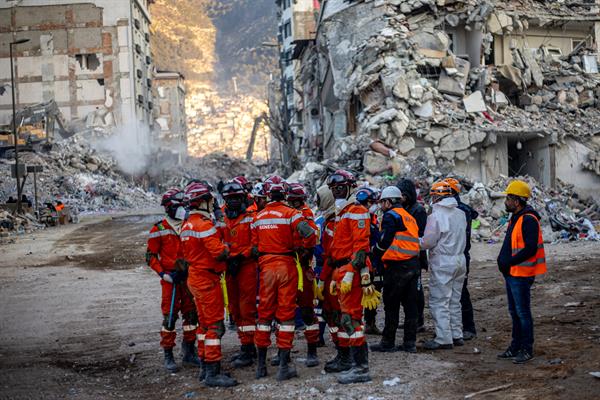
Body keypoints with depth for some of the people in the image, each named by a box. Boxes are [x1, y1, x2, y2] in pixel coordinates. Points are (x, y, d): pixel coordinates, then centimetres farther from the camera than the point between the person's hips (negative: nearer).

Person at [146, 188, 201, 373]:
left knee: (192, 315, 8)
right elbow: (150, 256, -3)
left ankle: (189, 352, 20)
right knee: (169, 317, -4)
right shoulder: (159, 230, -4)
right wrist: (163, 274, -14)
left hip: (189, 277, 5)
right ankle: (168, 356, 4)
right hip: (171, 280, -5)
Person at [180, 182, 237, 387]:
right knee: (215, 325, -7)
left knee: (205, 324, 16)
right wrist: (227, 247, -3)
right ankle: (212, 373, -7)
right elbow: (219, 252, -24)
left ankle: (206, 368, 22)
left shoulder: (186, 225, 11)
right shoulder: (204, 224, -19)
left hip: (195, 277, 10)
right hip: (208, 279, -10)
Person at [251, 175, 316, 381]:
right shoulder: (290, 213, -8)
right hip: (286, 265, -4)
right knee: (286, 314, 1)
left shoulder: (258, 217, 6)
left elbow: (255, 247, 7)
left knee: (264, 314, 12)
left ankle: (261, 364, 18)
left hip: (266, 267, 4)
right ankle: (284, 365, 1)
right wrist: (299, 247, -2)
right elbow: (309, 234, -20)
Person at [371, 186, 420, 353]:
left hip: (397, 266, -8)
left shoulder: (391, 215, -7)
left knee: (391, 305, 0)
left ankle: (388, 342, 4)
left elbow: (384, 240, -14)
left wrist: (374, 251, 4)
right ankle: (410, 342, 11)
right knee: (410, 304, 9)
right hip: (413, 264, 8)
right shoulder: (409, 217, 20)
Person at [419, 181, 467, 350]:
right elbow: (460, 236, 10)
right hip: (460, 260, 8)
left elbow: (428, 242, -14)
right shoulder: (460, 214, 7)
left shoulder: (436, 216, -15)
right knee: (455, 300, 16)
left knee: (439, 301, -3)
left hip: (442, 262, -8)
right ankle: (457, 335, 20)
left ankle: (444, 339, -4)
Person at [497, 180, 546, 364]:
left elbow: (530, 249, -23)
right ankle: (516, 347, 25)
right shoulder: (515, 218, 15)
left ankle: (526, 350, 5)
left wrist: (509, 262, -21)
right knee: (514, 312, 16)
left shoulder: (528, 220, -18)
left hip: (521, 274, -10)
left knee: (523, 312, -3)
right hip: (511, 273, 10)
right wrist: (502, 260, 8)